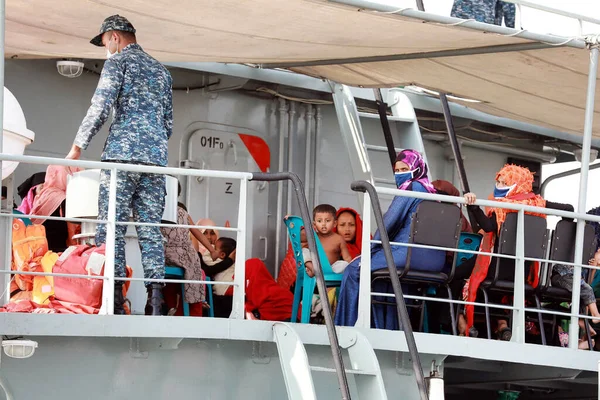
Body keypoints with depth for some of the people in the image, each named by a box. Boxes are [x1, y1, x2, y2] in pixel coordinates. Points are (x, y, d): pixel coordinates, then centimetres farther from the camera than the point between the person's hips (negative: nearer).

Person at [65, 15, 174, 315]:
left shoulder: (118, 61, 3)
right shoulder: (161, 71, 23)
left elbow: (100, 108, -8)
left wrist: (76, 149, -5)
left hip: (122, 155, -6)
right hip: (157, 159, 6)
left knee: (111, 229, -6)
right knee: (150, 232, 3)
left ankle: (114, 301, -15)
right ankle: (155, 303, -5)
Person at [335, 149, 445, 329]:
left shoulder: (411, 187, -3)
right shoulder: (430, 190, 23)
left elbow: (390, 221, -8)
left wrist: (371, 249, 0)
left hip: (411, 253, -10)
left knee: (354, 270, -4)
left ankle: (345, 327, -4)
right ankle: (388, 330, 23)